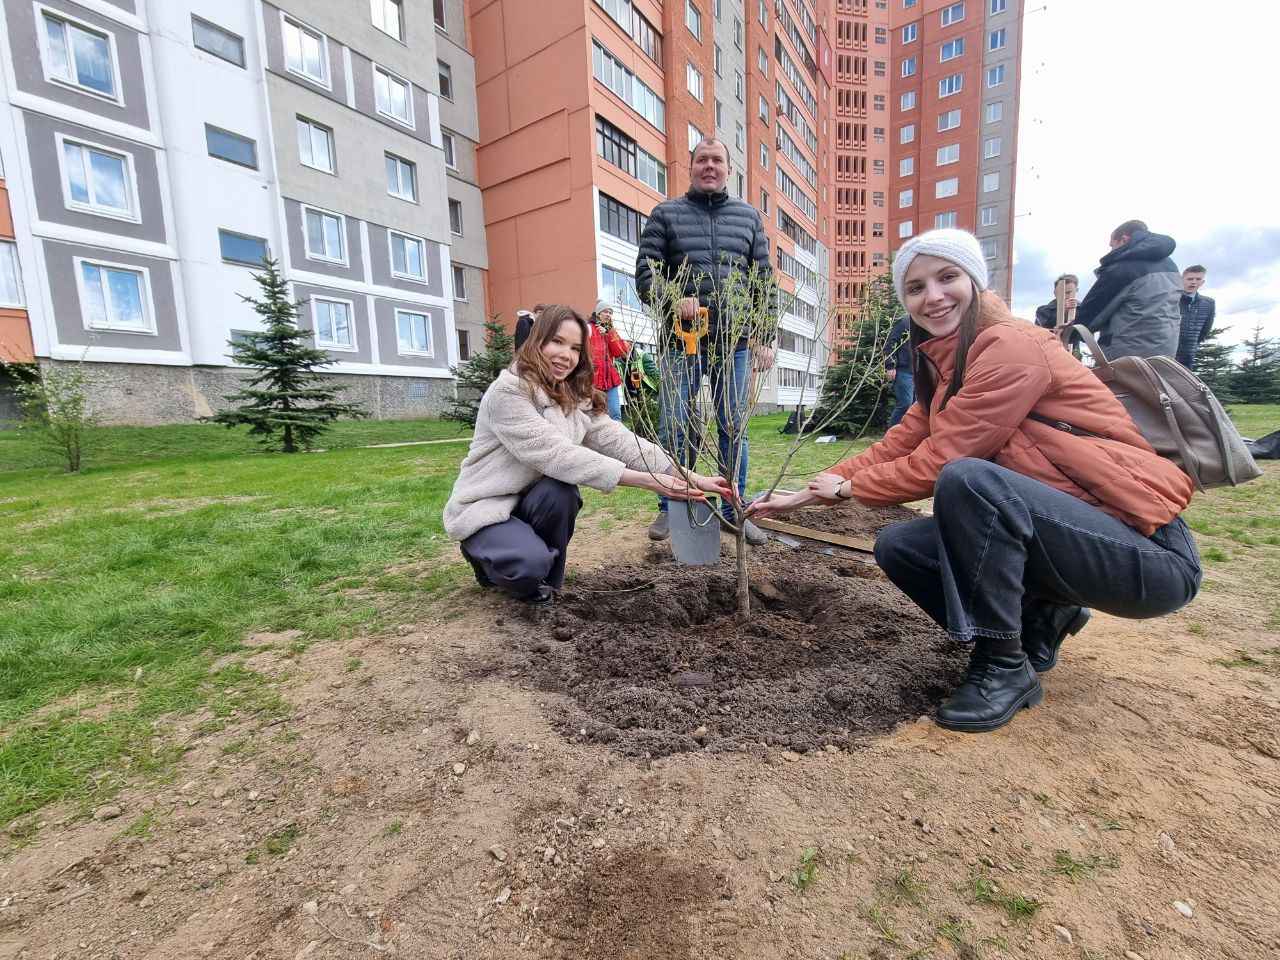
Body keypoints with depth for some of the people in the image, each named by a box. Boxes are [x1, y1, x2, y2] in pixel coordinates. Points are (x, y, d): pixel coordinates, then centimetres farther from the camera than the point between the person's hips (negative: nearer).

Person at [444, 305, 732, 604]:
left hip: (528, 502, 6)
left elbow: (620, 441, -12)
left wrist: (692, 479, -24)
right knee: (531, 563, -32)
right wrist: (647, 481, -36)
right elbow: (555, 454, -32)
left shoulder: (576, 398, -1)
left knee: (562, 492, -28)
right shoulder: (508, 392, -22)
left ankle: (543, 578, 0)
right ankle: (485, 557, 5)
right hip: (485, 508, -5)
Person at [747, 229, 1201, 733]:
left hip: (1148, 554, -8)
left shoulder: (1013, 346, -17)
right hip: (1062, 531, 8)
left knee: (966, 479, -33)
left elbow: (941, 459, -21)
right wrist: (804, 495, 6)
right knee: (898, 546, -1)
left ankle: (1005, 667, -14)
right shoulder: (945, 366, 9)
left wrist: (849, 487, -5)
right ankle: (1039, 620, 12)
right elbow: (899, 444, 9)